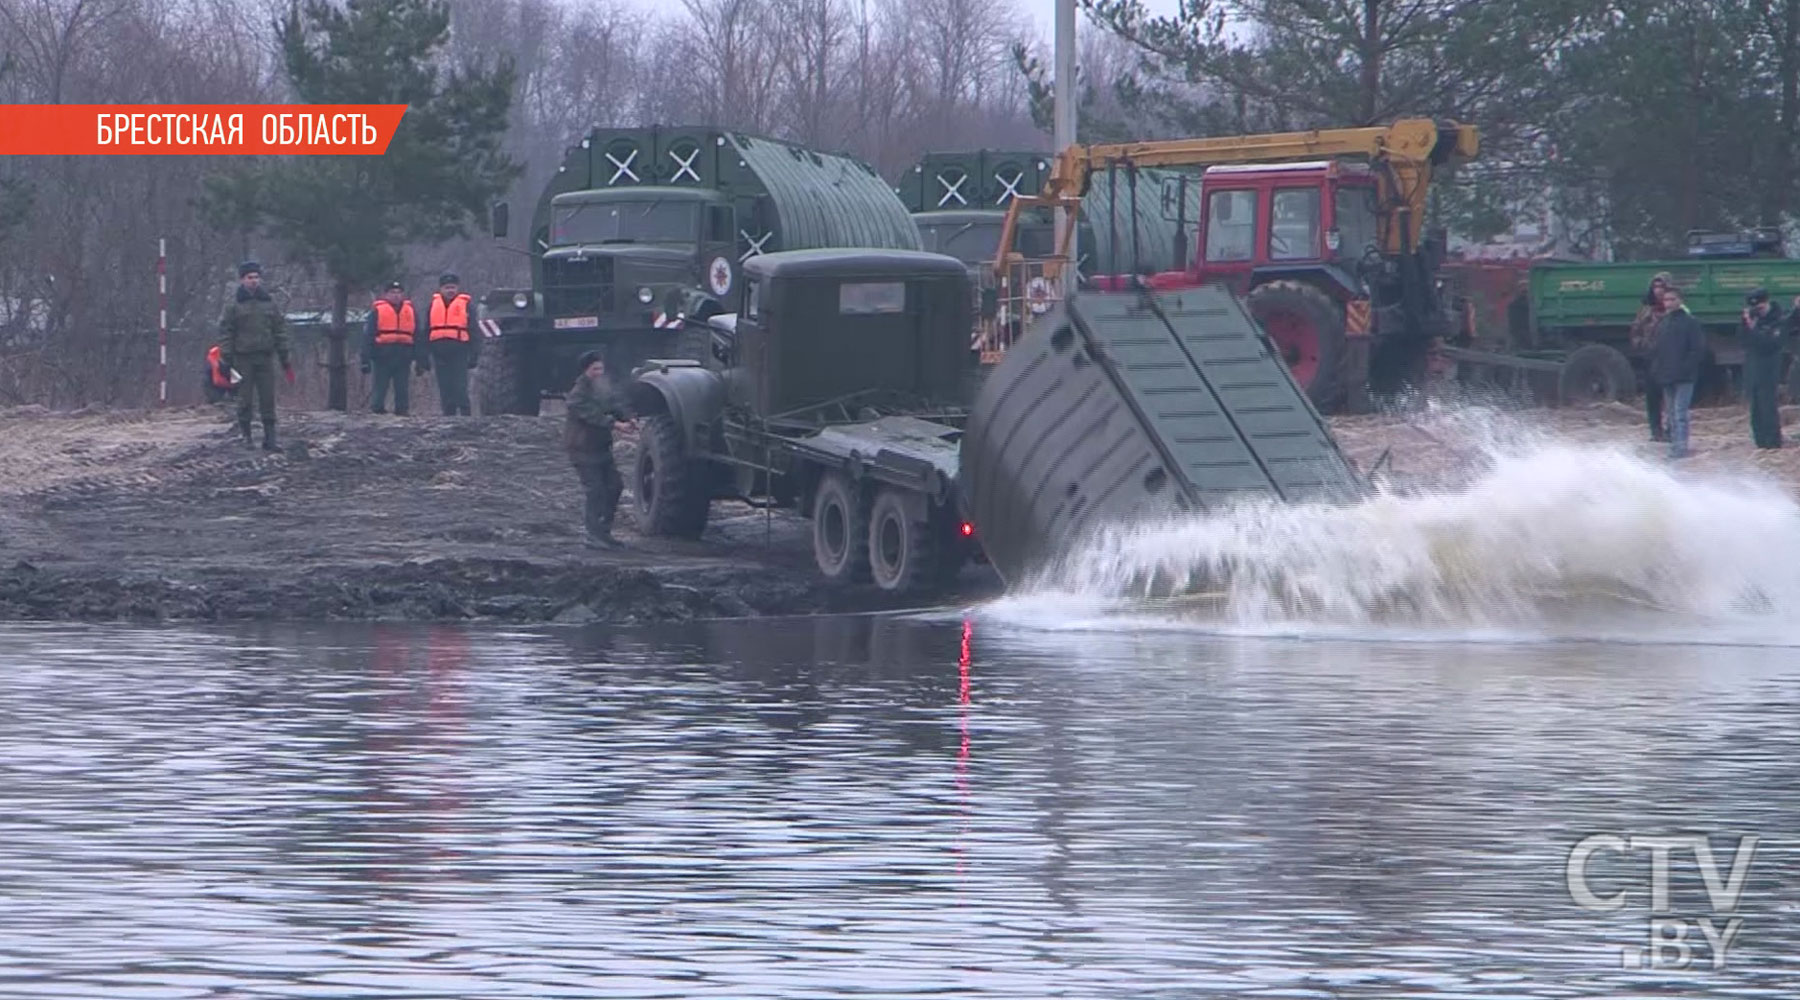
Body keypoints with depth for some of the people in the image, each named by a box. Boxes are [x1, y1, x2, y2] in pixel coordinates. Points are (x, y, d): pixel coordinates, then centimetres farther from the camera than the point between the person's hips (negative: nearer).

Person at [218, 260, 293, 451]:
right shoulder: (233, 306, 0)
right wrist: (227, 361, -8)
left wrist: (284, 358, 10)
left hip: (265, 357, 3)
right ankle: (245, 435, 8)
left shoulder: (269, 304, 10)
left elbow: (280, 331, 14)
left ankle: (269, 439, 3)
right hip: (243, 359, -3)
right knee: (245, 400, -1)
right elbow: (225, 333, -1)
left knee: (268, 400, 1)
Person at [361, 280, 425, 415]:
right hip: (383, 357, -3)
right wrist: (366, 360, -5)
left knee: (402, 389, 3)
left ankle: (401, 413, 7)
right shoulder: (377, 311, 4)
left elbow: (418, 338, 17)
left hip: (403, 358, 3)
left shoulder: (410, 311, 14)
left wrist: (421, 361, 13)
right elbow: (368, 336, 2)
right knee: (380, 387, -2)